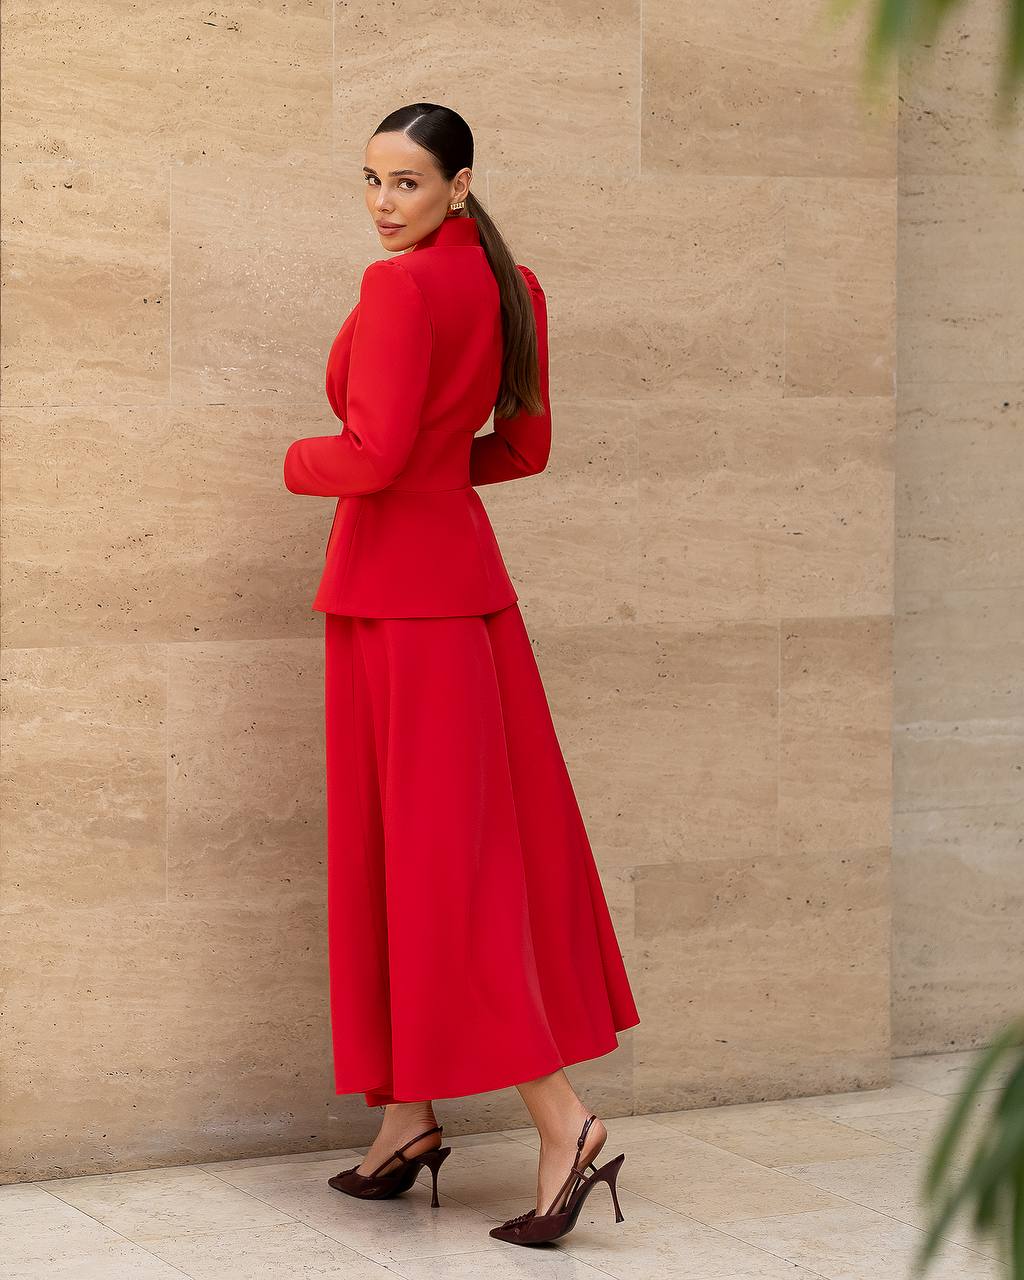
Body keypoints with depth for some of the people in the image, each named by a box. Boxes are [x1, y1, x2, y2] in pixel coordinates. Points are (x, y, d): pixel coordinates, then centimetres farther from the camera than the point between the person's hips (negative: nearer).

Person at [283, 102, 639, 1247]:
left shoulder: (402, 285, -16)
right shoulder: (508, 284, 11)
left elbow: (373, 455, -23)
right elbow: (523, 447, 16)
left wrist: (301, 462, -4)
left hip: (393, 585, -9)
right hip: (461, 565, 9)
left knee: (428, 847, -7)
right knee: (489, 836, 10)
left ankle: (561, 1118, -12)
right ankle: (409, 1115, 18)